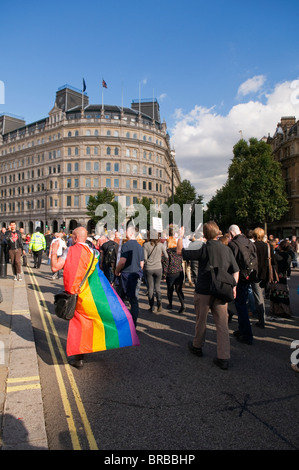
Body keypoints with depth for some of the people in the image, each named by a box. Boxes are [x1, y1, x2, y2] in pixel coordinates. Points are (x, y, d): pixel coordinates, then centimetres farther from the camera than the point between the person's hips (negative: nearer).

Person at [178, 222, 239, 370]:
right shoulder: (227, 249, 1)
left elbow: (180, 251, -7)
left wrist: (180, 236, 6)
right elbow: (235, 271, 4)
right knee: (222, 324, 5)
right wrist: (234, 287, 10)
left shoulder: (204, 249, -14)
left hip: (203, 291, -3)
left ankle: (197, 347, 35)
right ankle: (223, 358, 8)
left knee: (201, 321, 15)